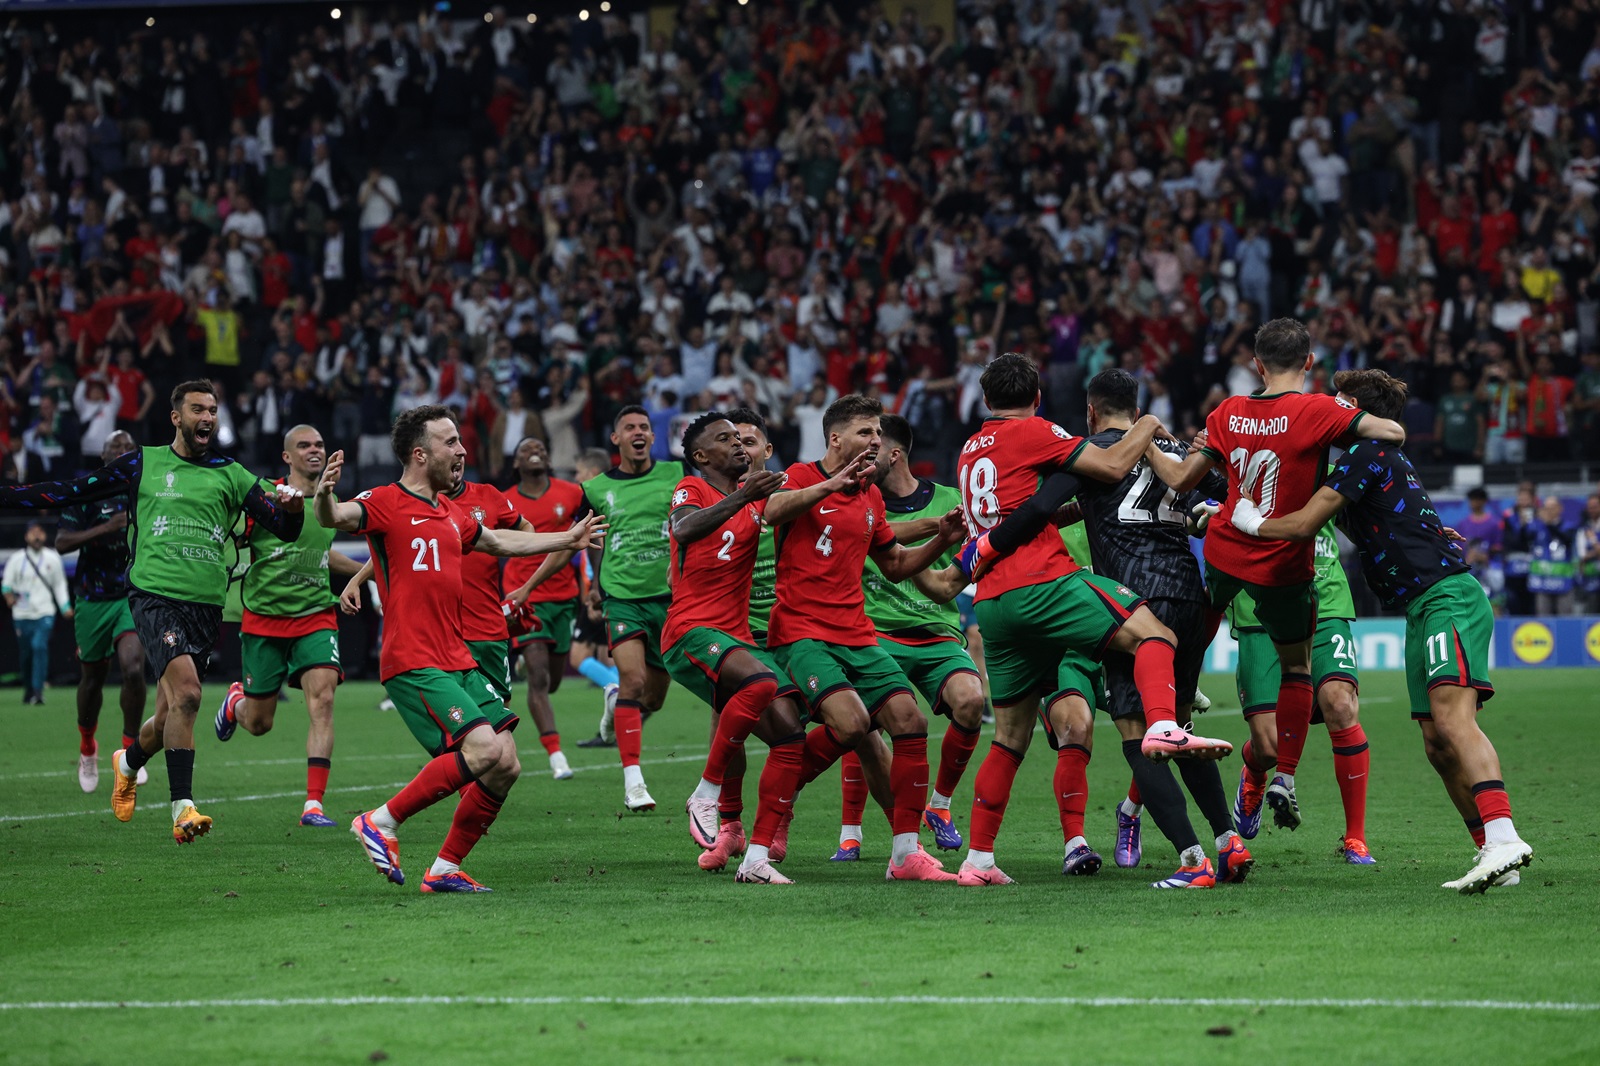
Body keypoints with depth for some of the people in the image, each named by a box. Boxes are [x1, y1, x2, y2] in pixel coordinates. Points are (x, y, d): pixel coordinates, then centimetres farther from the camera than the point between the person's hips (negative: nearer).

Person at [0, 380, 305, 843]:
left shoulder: (230, 475, 14)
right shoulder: (144, 464, 9)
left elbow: (284, 527, 10)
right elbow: (73, 492, 13)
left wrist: (293, 507, -13)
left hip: (205, 604, 3)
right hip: (154, 594, -3)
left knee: (171, 715, 6)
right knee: (185, 691, -24)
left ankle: (128, 762, 40)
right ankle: (182, 806, -21)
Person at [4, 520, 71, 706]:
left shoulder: (52, 558, 7)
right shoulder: (17, 559, 5)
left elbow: (60, 584, 14)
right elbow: (7, 583, 7)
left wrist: (65, 607, 5)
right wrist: (8, 594, -15)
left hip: (44, 613, -1)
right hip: (22, 614, 1)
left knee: (40, 647, -20)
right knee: (25, 653, 6)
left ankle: (38, 691, -22)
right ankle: (28, 689, 24)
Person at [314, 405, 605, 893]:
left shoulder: (449, 511, 20)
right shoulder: (386, 503, -6)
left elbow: (497, 541, 39)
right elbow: (335, 517, -25)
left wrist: (568, 539, 48)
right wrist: (325, 496, -49)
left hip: (459, 662, 9)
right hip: (413, 664, -9)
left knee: (506, 766, 1)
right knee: (484, 749, -22)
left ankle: (444, 869, 9)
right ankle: (380, 823, -9)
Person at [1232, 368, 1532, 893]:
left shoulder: (1368, 455, -5)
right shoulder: (1380, 459, 24)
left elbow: (1305, 523, -9)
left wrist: (1250, 520, 9)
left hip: (1448, 596, -10)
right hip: (1424, 610, 10)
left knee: (1452, 719, -26)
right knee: (1437, 743, 3)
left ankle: (1503, 837, -40)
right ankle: (1493, 854, 0)